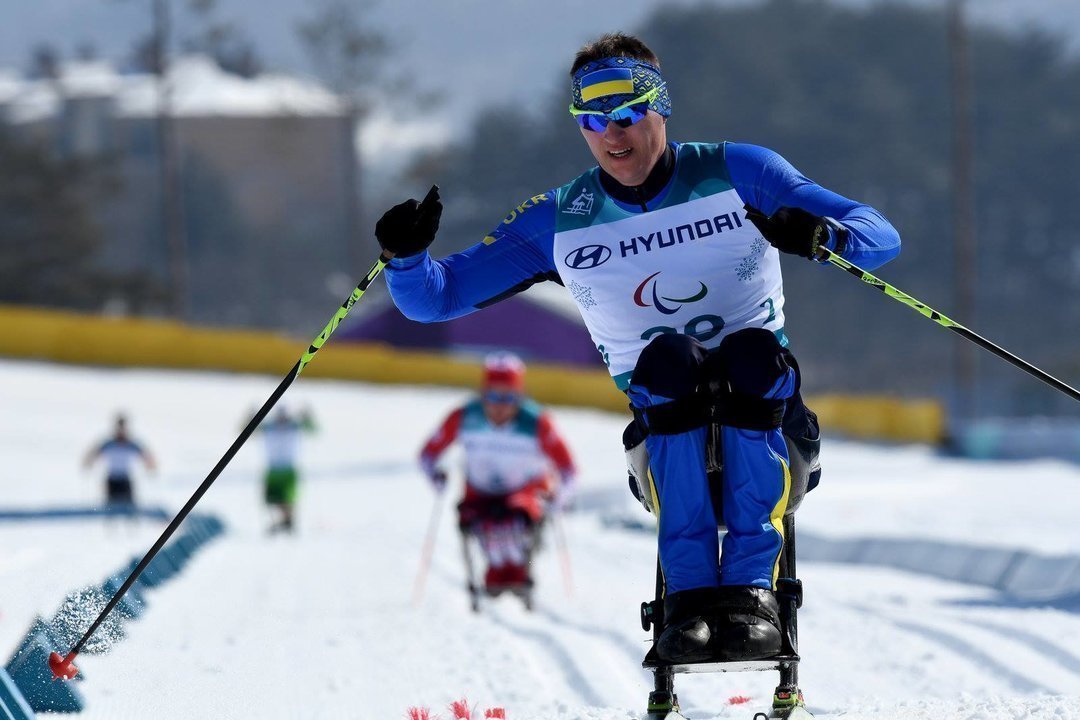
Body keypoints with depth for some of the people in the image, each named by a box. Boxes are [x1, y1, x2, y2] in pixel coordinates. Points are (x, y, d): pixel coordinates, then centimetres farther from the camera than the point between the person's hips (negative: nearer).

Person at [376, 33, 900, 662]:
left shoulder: (738, 174, 0)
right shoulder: (559, 223, 7)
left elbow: (881, 237, -6)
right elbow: (434, 298, 10)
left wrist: (818, 236, -30)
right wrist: (408, 256, -14)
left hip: (763, 403, -1)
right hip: (665, 419, 1)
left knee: (753, 352, -34)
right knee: (665, 360, -32)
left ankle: (751, 586, -34)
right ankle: (689, 592, -34)